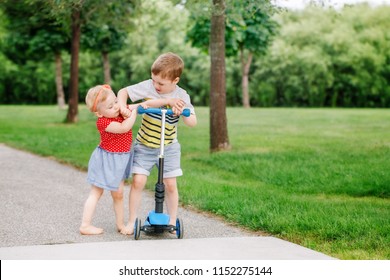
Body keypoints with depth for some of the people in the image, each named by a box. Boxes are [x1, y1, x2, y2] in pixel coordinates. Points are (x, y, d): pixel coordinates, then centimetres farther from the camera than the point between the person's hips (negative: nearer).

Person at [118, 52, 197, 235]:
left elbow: (193, 122, -14)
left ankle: (172, 221, 16)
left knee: (170, 185, 1)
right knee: (138, 182, -8)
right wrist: (123, 107, -25)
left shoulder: (181, 96, -11)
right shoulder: (147, 86, -13)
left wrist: (182, 112, -34)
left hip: (168, 148, 1)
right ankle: (132, 221, 4)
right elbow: (123, 92, -6)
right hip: (144, 146, 0)